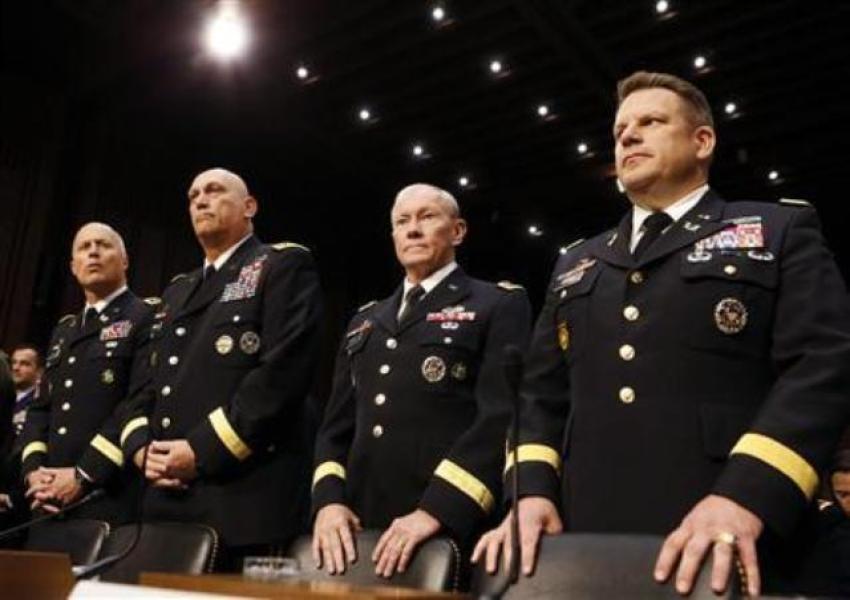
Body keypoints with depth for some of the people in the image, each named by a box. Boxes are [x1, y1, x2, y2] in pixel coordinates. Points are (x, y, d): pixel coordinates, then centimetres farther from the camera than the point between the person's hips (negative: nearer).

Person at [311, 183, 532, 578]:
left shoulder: (500, 304, 1)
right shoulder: (365, 321, 18)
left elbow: (503, 415, -11)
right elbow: (337, 423, 15)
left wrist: (437, 509, -19)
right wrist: (328, 499, -2)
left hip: (453, 529, -5)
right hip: (359, 530, 5)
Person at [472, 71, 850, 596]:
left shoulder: (781, 231, 7)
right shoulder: (576, 265, 19)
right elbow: (543, 392, 14)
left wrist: (746, 496, -21)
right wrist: (533, 489, -3)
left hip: (733, 547, -3)